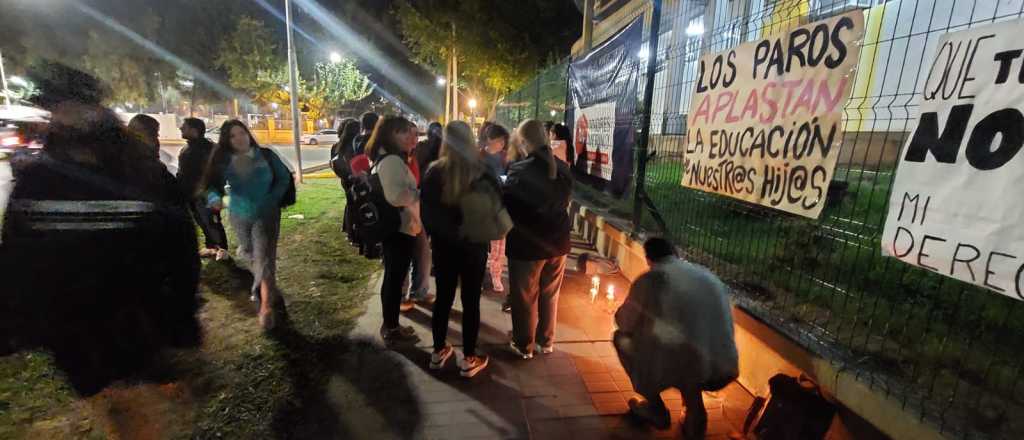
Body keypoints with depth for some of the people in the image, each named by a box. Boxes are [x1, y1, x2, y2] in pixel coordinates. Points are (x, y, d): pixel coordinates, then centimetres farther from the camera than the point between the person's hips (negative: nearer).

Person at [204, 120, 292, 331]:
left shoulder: (266, 155, -8)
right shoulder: (224, 162, -4)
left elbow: (284, 178, -1)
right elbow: (213, 185, -5)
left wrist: (272, 199, -12)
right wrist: (215, 198, -27)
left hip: (266, 214, -4)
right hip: (239, 215, 4)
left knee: (264, 257, -12)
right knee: (248, 254, 20)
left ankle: (266, 306, -12)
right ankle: (267, 289, 46)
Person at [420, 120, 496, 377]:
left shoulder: (434, 173, -8)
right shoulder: (482, 173, -13)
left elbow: (426, 212, 0)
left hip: (443, 246, 3)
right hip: (474, 247, -2)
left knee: (443, 298, 17)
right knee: (471, 301, 9)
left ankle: (439, 352, 31)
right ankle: (469, 359, 21)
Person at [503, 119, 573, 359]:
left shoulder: (519, 170, -21)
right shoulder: (563, 168, -2)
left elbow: (506, 207, -12)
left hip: (527, 243, -5)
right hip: (557, 241, 5)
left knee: (524, 297, 14)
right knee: (550, 294, 20)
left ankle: (524, 345, 30)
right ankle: (547, 341, 36)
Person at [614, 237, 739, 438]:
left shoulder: (651, 278, 0)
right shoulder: (709, 275, 14)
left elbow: (623, 321, 9)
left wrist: (645, 321, 31)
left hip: (680, 367, -5)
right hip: (725, 371, 6)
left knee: (621, 338, 18)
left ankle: (655, 408, 24)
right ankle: (695, 411, 26)